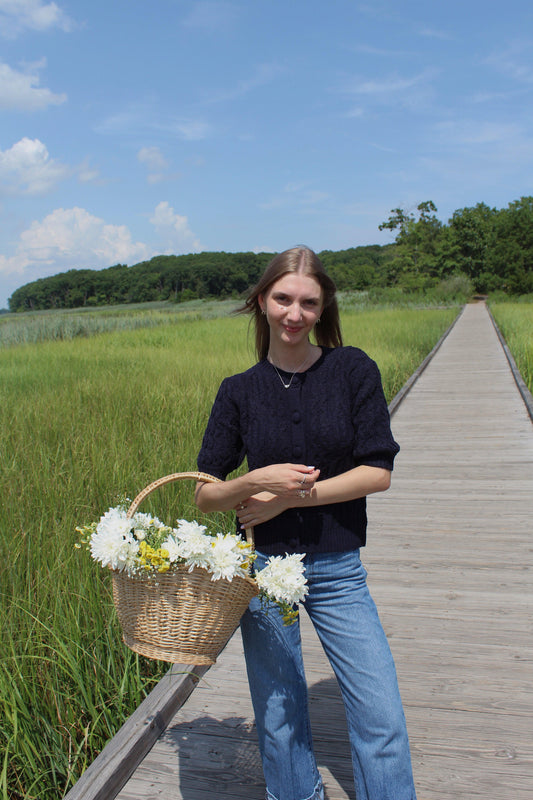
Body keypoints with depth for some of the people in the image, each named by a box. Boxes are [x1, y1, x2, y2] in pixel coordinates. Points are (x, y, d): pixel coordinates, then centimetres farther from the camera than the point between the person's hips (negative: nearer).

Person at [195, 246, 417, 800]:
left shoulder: (353, 370, -4)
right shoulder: (239, 391, -2)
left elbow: (377, 473, -8)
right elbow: (204, 494, -1)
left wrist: (292, 496, -15)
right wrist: (259, 480, -20)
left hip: (338, 570, -1)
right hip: (263, 567, 1)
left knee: (382, 718, 0)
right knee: (279, 717, 14)